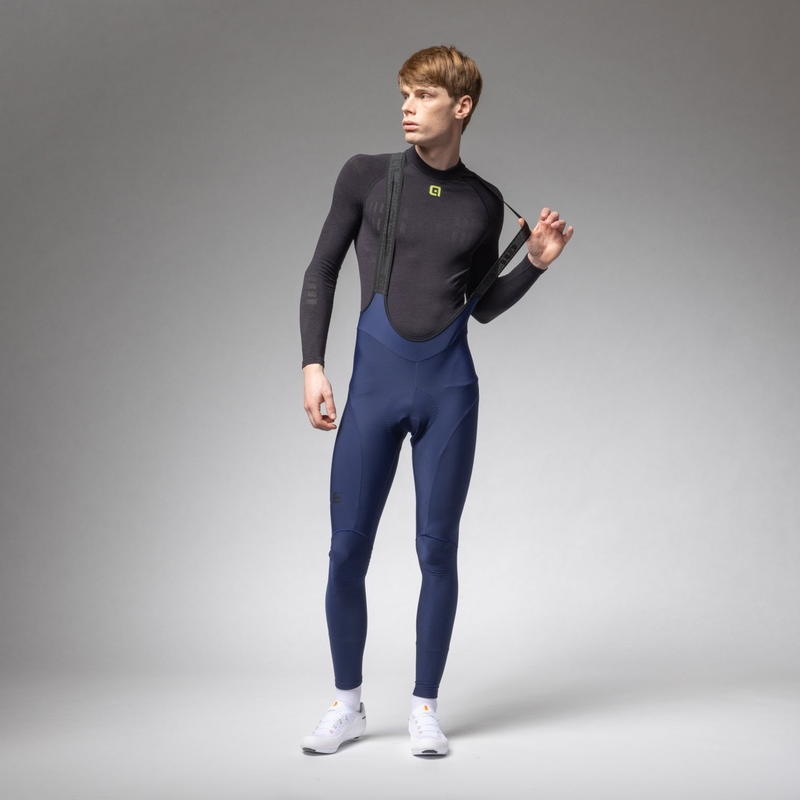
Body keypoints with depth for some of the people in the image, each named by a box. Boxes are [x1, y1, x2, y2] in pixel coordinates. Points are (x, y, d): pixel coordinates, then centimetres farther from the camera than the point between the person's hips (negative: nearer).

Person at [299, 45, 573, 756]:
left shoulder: (484, 202, 8)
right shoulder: (366, 176, 3)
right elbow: (321, 272, 5)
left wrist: (536, 262, 2)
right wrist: (313, 364, -4)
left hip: (449, 389, 1)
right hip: (374, 384, -1)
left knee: (438, 550, 5)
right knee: (347, 551, 1)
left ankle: (425, 706, 18)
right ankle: (348, 703, 19)